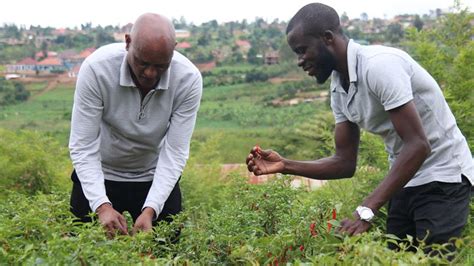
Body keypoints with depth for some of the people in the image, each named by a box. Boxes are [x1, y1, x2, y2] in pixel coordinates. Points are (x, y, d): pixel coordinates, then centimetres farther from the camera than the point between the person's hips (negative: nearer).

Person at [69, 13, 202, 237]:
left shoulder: (189, 79, -24)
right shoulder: (96, 68, -27)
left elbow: (175, 153, -21)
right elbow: (83, 147, -24)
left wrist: (150, 210, -32)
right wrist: (102, 206, -36)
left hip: (156, 177, 1)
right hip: (99, 175, -1)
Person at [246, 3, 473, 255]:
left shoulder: (379, 64, -24)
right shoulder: (339, 88, 3)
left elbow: (418, 145, -29)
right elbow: (345, 162, 4)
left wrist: (365, 211, -34)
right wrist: (285, 165, -9)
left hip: (442, 178, -8)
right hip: (405, 181, 8)